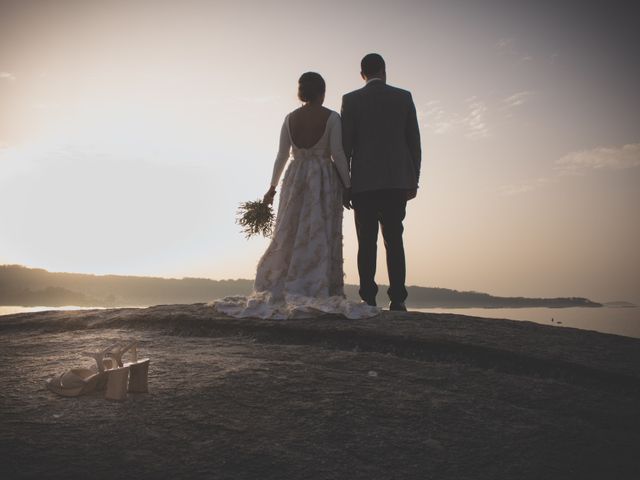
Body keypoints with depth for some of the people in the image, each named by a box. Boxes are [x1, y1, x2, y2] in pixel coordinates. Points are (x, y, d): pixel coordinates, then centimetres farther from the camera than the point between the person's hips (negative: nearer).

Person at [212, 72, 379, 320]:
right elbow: (337, 154, -10)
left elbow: (282, 156, 7)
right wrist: (348, 185, -3)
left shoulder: (290, 118, 6)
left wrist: (272, 187, 16)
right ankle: (318, 295, -2)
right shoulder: (331, 117, -5)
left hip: (295, 181, 4)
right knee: (321, 238, 0)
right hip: (325, 181, -3)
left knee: (288, 237, 10)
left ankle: (274, 293, 10)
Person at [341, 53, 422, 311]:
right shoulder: (404, 97, 9)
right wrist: (413, 180, 11)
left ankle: (368, 298, -3)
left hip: (364, 182, -1)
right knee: (394, 240, 3)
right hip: (397, 181, 2)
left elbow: (345, 144, 0)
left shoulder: (351, 100, 4)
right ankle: (397, 299, -3)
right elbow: (414, 142, 7)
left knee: (367, 241, 1)